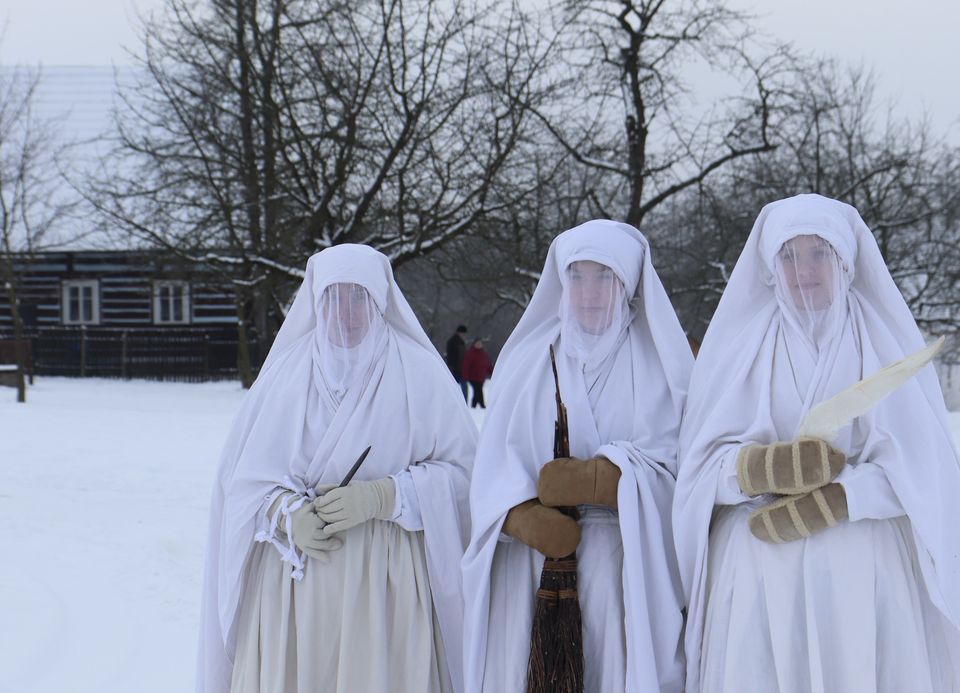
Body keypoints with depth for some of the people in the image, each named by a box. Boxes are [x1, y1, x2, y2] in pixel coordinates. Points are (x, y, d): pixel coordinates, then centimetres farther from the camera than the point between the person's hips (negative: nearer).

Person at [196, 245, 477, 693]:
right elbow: (241, 473, 9)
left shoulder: (418, 371, 2)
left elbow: (460, 468, -4)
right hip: (293, 579, 2)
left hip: (386, 581, -2)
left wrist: (380, 497, -15)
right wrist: (288, 516, -10)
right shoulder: (285, 370, 9)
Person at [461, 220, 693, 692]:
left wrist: (590, 478, -18)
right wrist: (524, 517, -18)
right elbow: (496, 458, 1)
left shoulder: (656, 360, 8)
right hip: (532, 561, 2)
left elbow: (673, 457, -3)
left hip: (628, 560, -1)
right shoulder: (529, 357, 12)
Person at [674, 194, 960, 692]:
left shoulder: (886, 339, 7)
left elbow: (916, 466, -3)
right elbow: (703, 461, 0)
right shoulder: (741, 341, 8)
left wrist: (830, 502, -17)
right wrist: (761, 467, -21)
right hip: (760, 569, 0)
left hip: (865, 569, 0)